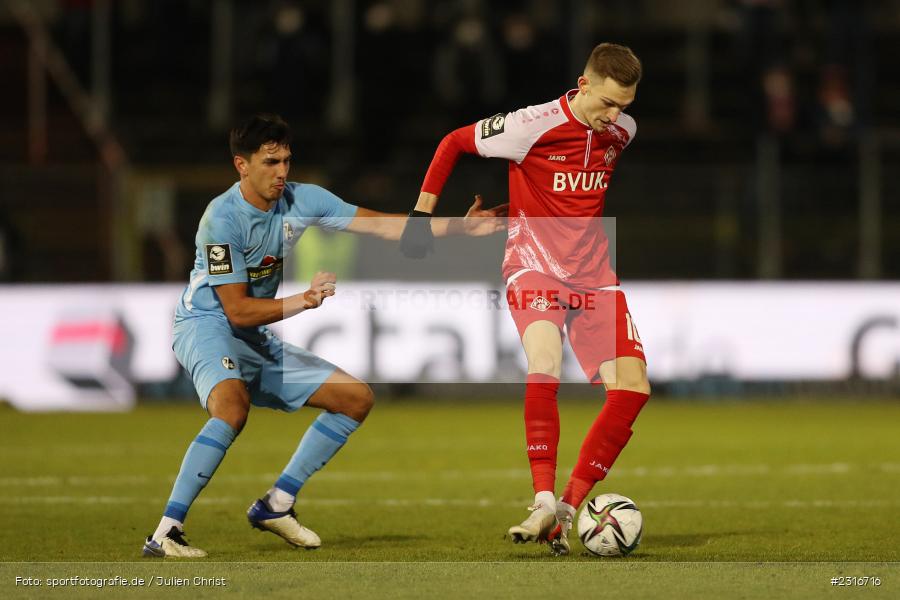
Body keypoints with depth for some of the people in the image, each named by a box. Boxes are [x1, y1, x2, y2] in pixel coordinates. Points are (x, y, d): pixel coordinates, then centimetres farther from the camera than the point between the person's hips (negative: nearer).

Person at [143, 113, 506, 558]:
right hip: (208, 326, -8)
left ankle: (275, 505, 10)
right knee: (233, 406, -38)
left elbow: (380, 224, -1)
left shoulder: (301, 200, -1)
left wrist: (457, 227, -8)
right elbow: (237, 310, -22)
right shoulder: (222, 219, -20)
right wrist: (303, 301, -31)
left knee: (356, 398, 5)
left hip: (258, 339, 8)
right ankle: (166, 533, -37)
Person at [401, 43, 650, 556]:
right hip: (534, 266, -5)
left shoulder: (622, 131, 0)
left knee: (634, 386, -10)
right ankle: (544, 503, -30)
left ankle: (568, 511, -4)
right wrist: (422, 213, -4)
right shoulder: (534, 126, -16)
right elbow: (453, 143, -4)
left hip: (594, 273, 5)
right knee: (545, 363, -32)